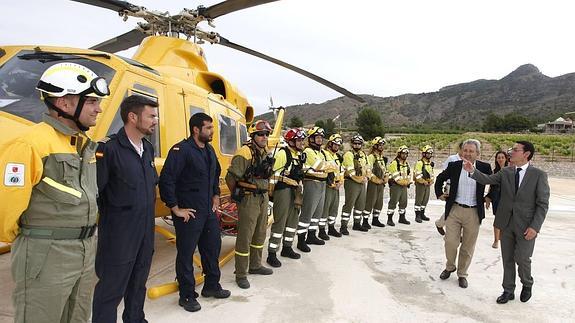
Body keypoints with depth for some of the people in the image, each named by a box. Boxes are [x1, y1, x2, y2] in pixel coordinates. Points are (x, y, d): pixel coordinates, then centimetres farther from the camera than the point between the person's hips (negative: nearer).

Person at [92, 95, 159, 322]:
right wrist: (110, 214, -11)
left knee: (138, 283, 21)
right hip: (118, 234, -7)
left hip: (146, 230, 8)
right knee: (111, 288, 5)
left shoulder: (148, 148, 8)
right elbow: (93, 190, -19)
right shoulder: (109, 148, -17)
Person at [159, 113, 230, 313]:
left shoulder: (209, 150, 9)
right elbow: (166, 180, -22)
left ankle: (212, 286, 36)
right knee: (186, 254, 6)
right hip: (188, 213, -8)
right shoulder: (181, 150, -17)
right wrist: (175, 208, -18)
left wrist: (216, 195, 16)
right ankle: (187, 296, 22)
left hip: (209, 211, 8)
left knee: (212, 248, 17)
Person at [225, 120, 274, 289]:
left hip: (263, 198, 9)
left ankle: (255, 265, 36)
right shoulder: (244, 153, -17)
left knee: (260, 234, 19)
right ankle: (241, 274, 11)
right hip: (249, 199, -9)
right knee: (244, 237, -1)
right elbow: (230, 177, -17)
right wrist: (237, 196, -6)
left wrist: (264, 192, 15)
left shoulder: (265, 153, 10)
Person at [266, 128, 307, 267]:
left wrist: (300, 190, 18)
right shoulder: (283, 153, -14)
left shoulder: (299, 154, 14)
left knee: (293, 219, 15)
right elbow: (274, 174, -15)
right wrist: (270, 192, -16)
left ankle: (287, 248, 31)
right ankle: (271, 255, 0)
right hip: (283, 189, -9)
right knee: (280, 222, -7)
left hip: (295, 190, 9)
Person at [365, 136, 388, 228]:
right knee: (370, 202, -8)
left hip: (381, 183, 9)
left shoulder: (382, 157, 18)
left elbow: (385, 169, 26)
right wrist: (376, 179, -16)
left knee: (379, 202, 13)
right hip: (373, 183, -9)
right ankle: (365, 221, -3)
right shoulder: (371, 157, -11)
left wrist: (385, 178, 10)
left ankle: (375, 220, 25)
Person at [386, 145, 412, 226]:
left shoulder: (407, 164, 17)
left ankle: (402, 218, 26)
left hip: (404, 186, 8)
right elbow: (395, 176, -17)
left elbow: (409, 174, 17)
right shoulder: (394, 163, -11)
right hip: (395, 185, -8)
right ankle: (389, 219, -4)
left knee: (403, 202, 14)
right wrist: (402, 181, -13)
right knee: (393, 202, -8)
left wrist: (408, 181, 0)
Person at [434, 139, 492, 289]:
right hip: (454, 210, 1)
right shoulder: (454, 166, 1)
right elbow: (440, 179, 17)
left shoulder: (484, 168, -2)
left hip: (473, 213, 0)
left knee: (468, 247, 9)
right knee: (450, 242, 0)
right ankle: (450, 267, 26)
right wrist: (439, 194, 11)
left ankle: (462, 274, 26)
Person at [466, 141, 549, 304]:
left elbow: (543, 204, -8)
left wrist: (535, 227, -15)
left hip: (526, 226, -3)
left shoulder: (539, 175, -7)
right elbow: (487, 179, -7)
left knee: (522, 258, 0)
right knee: (507, 259, 11)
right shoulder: (505, 172, 4)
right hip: (506, 223, 4)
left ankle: (527, 284, 31)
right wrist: (473, 171, -25)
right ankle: (508, 290, 27)